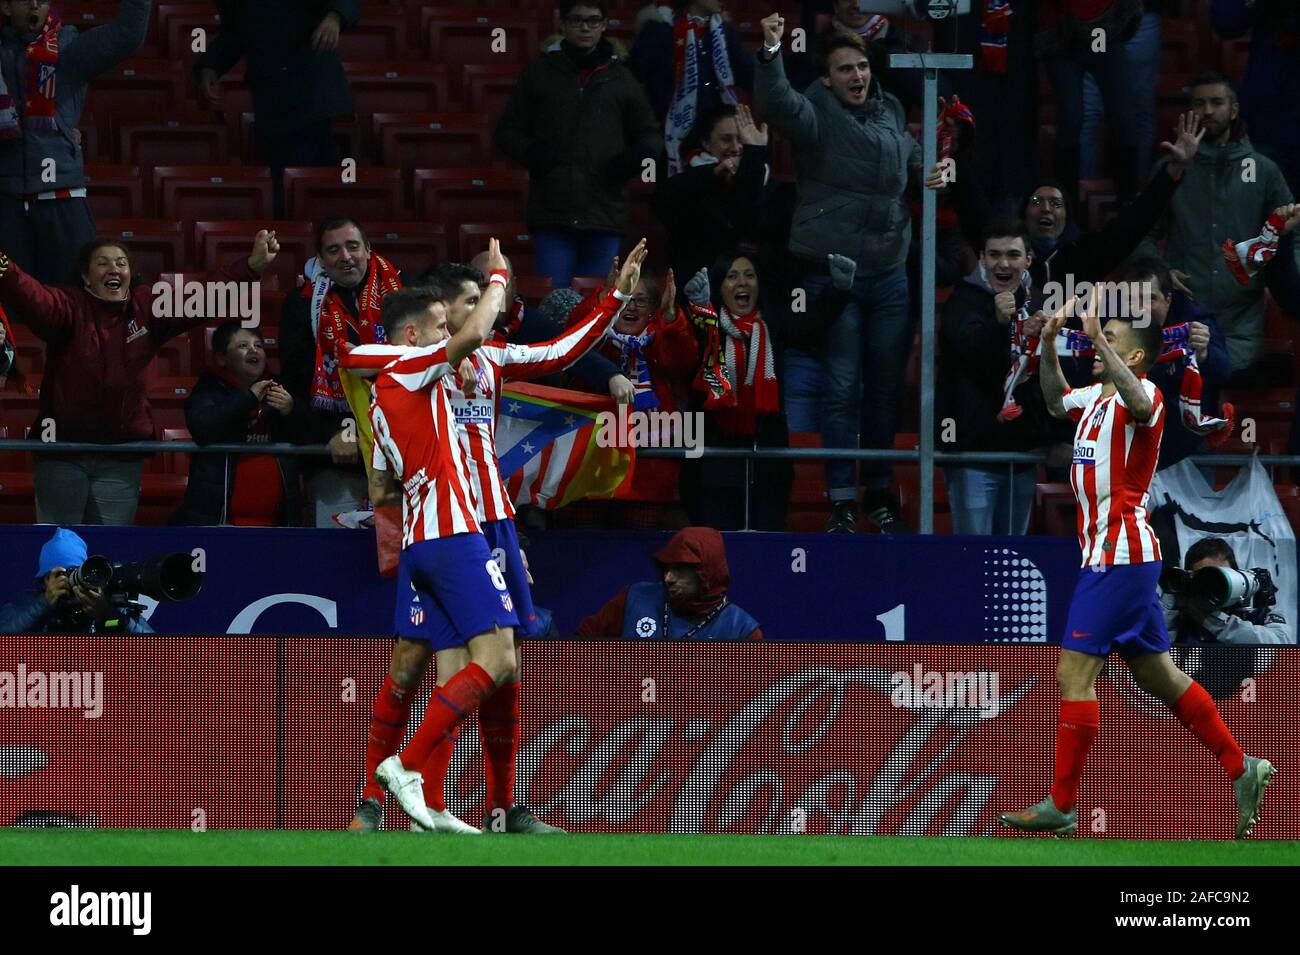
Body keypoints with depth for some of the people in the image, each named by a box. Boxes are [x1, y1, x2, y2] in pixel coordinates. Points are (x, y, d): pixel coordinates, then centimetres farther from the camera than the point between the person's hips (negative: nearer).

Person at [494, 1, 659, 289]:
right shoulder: (540, 73, 11)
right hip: (551, 213, -1)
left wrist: (637, 157, -4)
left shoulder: (620, 78, 13)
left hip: (604, 216, 1)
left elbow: (648, 135, 19)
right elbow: (507, 131, 14)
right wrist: (531, 153, -6)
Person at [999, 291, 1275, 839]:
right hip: (1106, 554, 10)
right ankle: (1241, 769, 19)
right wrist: (1048, 345, 19)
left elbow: (1139, 403, -38)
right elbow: (1056, 401, 35)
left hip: (1120, 557, -10)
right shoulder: (1095, 398, 14)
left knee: (1074, 672, -10)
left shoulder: (1145, 395, -12)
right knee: (1158, 676, 13)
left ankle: (1061, 805, -8)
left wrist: (1098, 339, -42)